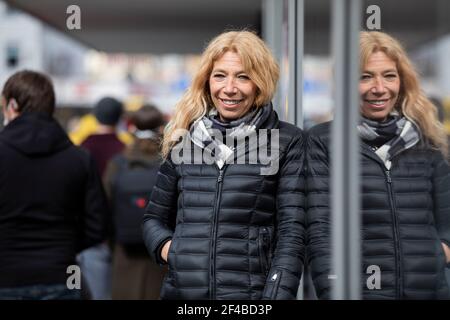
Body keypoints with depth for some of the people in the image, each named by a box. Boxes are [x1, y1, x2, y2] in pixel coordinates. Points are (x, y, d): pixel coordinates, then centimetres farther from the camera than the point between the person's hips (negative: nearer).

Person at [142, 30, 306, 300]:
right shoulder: (184, 139, 9)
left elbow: (291, 232, -7)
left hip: (251, 291, -3)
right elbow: (155, 218, 19)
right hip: (181, 290, 3)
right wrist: (165, 245, -2)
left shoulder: (287, 141, -1)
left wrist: (278, 294, -18)